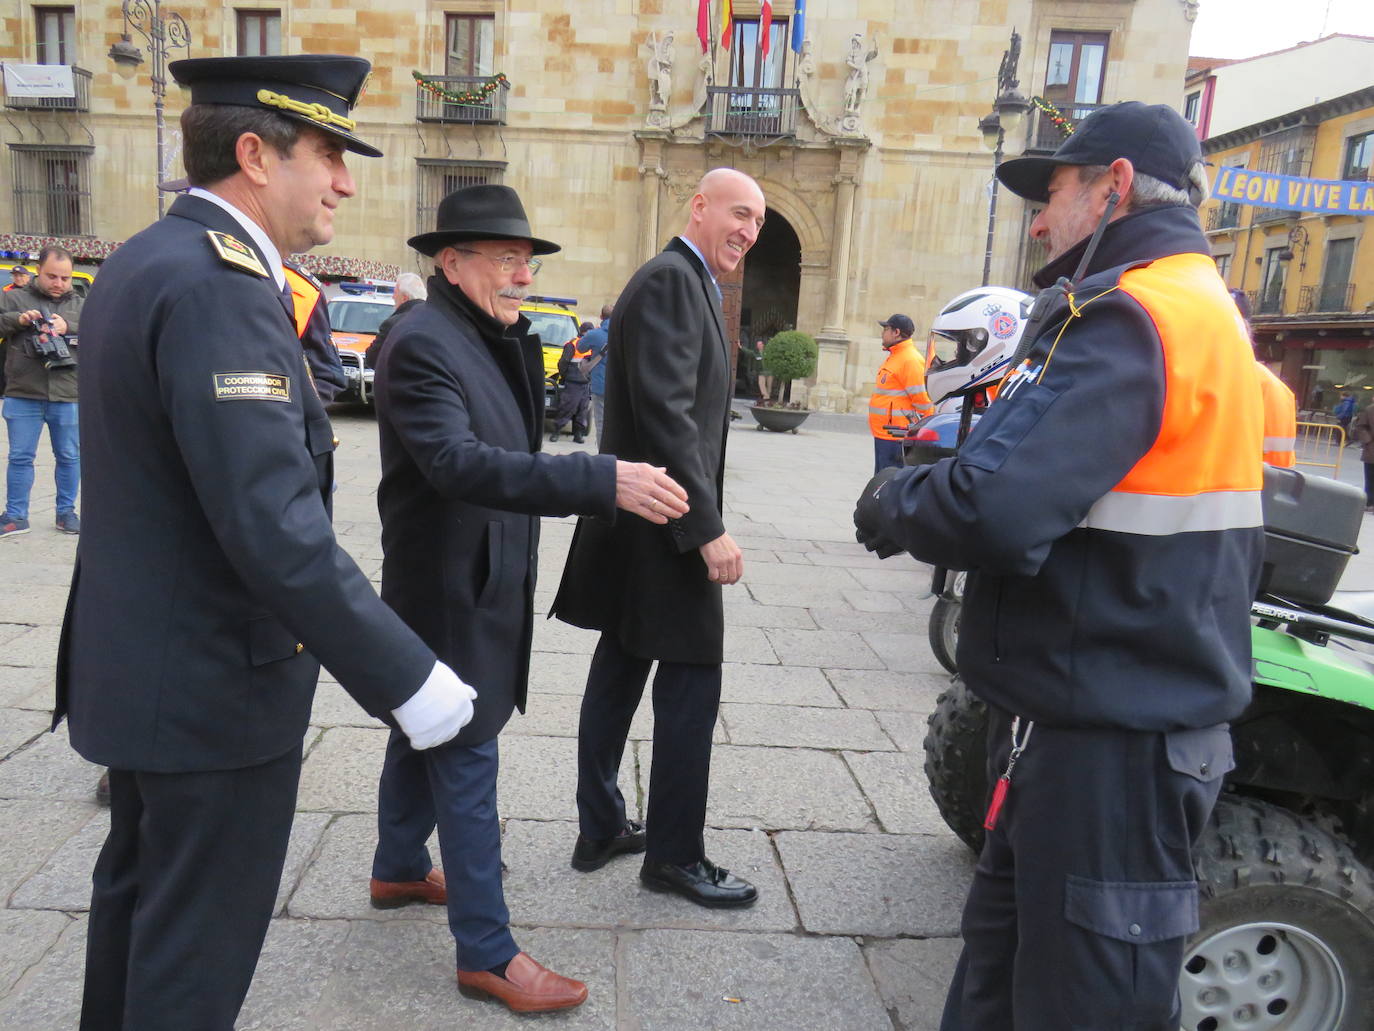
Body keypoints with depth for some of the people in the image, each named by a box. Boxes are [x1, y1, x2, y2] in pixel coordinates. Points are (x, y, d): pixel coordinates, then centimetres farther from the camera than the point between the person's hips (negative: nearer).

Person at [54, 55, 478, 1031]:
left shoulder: (142, 262, 8)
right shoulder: (220, 285, -24)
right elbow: (276, 529, -30)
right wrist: (407, 681, -26)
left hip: (138, 661, 10)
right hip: (214, 688, -10)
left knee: (137, 897, 27)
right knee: (197, 952, 9)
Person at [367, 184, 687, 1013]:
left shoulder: (501, 339, 8)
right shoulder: (422, 343, -20)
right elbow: (457, 463, -36)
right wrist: (604, 480, -42)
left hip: (479, 586, 9)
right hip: (447, 593, -9)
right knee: (468, 764, 0)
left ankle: (400, 870, 44)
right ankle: (488, 953, 14)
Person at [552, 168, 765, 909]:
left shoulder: (687, 283, 18)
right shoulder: (671, 279, -13)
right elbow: (665, 411, -23)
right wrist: (708, 528, -23)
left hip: (644, 524, 11)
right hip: (667, 524, -11)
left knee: (619, 673, 15)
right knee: (690, 685, -1)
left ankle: (599, 828, 29)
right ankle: (675, 856, 14)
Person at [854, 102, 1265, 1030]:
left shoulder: (1124, 318, -19)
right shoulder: (1207, 311, 14)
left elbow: (995, 510, -30)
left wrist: (890, 503, -10)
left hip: (1105, 741, -10)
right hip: (1150, 706, 10)